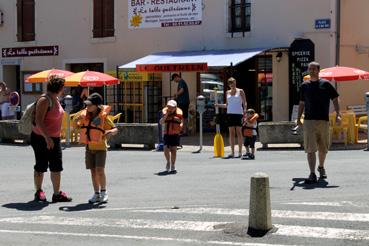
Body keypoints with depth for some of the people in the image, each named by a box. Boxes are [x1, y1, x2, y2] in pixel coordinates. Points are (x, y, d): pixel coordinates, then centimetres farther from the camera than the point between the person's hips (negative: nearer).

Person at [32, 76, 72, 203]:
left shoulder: (55, 99, 10)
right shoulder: (44, 100, -17)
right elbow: (38, 121, -23)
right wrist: (47, 138, -29)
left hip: (54, 138, 8)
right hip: (41, 138, -8)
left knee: (56, 167, 6)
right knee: (41, 167, 4)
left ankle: (57, 193, 10)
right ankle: (39, 192, 17)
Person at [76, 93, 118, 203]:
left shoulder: (103, 117, -10)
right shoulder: (85, 116, 4)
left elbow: (115, 129, -11)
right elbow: (79, 126, 20)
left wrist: (111, 132, -33)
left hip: (100, 147, -5)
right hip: (89, 147, 5)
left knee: (100, 170, -13)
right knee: (93, 171, 8)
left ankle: (103, 192, 3)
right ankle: (96, 194, 17)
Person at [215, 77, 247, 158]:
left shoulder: (240, 91, 3)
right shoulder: (228, 92, 13)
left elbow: (245, 103, 0)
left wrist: (245, 110, -15)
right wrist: (218, 105, 4)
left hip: (238, 113, -3)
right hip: (230, 113, 3)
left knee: (239, 132, -3)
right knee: (231, 133, 1)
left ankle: (240, 152, 1)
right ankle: (232, 152, 2)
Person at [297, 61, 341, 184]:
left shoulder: (325, 84, 3)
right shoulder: (304, 85, 9)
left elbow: (335, 100, 5)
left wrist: (337, 115, -7)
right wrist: (298, 118, 9)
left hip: (324, 120, 0)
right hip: (308, 121, 0)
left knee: (323, 148, 11)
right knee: (310, 148, -8)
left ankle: (321, 167, 36)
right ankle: (312, 174, -10)